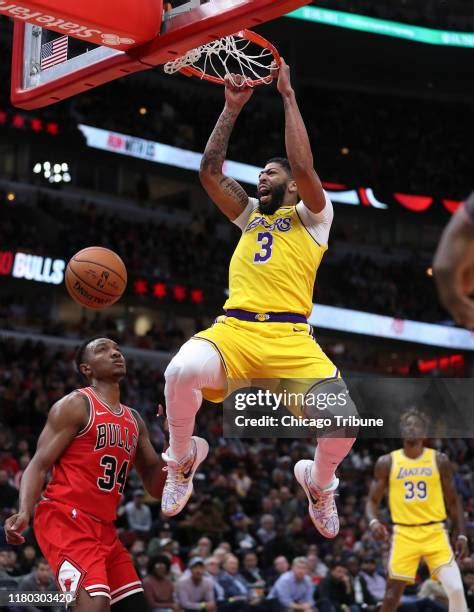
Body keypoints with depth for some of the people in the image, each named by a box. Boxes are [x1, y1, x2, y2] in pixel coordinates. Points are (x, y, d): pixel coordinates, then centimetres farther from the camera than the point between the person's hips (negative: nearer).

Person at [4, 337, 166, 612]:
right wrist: (25, 512, -28)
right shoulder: (75, 405, -4)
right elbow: (39, 465, -10)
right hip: (64, 518, -8)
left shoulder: (134, 421, 17)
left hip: (104, 527, 8)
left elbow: (156, 488, 18)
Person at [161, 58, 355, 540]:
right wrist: (232, 108, 17)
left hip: (289, 337, -3)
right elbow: (210, 171, 20)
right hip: (234, 328, 3)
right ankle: (183, 457, -1)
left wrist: (288, 96, 2)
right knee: (182, 371, -33)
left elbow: (303, 168, -3)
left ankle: (318, 482, 14)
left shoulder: (312, 216, 16)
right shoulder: (249, 214, 30)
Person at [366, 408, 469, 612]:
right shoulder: (387, 462, 3)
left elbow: (452, 501, 10)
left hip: (435, 533, 0)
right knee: (392, 594, -2)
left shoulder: (439, 460, 5)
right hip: (404, 534, 0)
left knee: (456, 589, -14)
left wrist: (461, 535, 2)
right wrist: (373, 521, -16)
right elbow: (373, 500, 6)